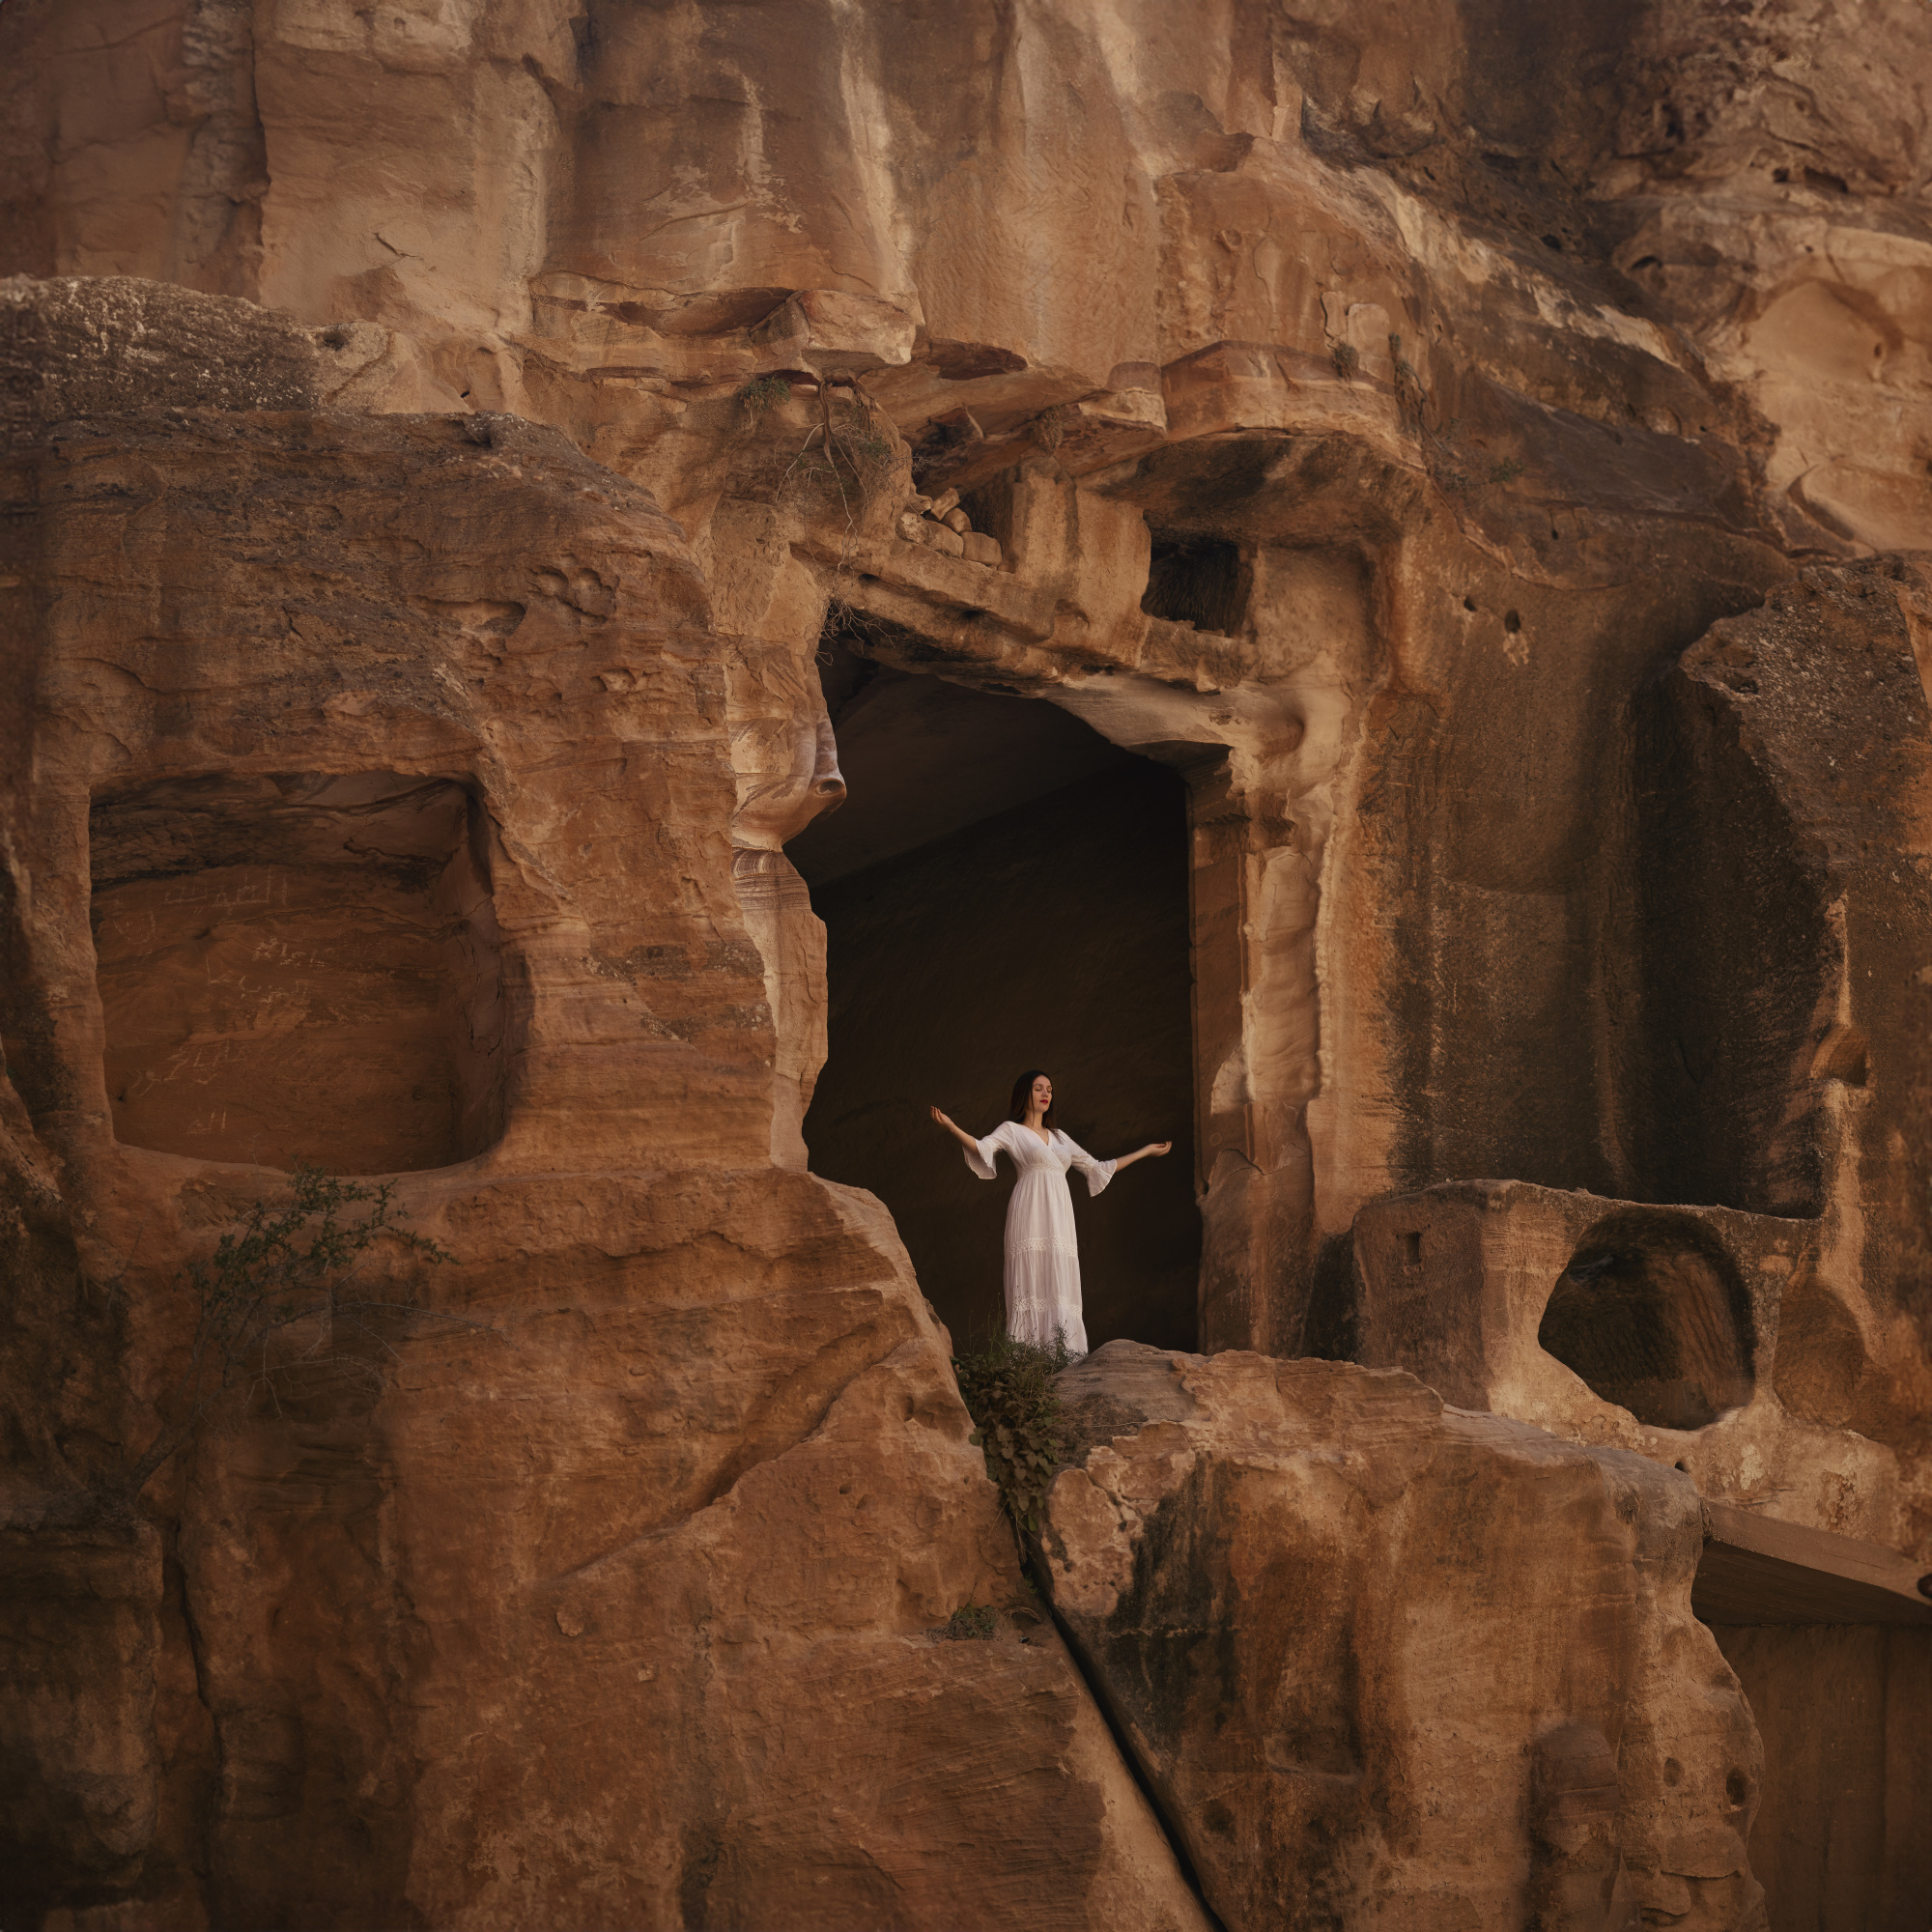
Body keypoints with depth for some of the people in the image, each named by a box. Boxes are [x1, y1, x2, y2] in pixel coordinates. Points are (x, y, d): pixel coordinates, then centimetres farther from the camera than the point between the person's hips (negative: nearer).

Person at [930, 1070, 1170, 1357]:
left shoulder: (1059, 1138, 24)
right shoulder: (1012, 1131, 8)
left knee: (1060, 1287, -3)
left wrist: (1146, 1151, 33)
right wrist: (950, 1127, -28)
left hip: (1059, 1221, 5)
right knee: (1032, 1284, -13)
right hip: (1031, 1216, -5)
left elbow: (1097, 1168, 29)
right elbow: (981, 1147, -10)